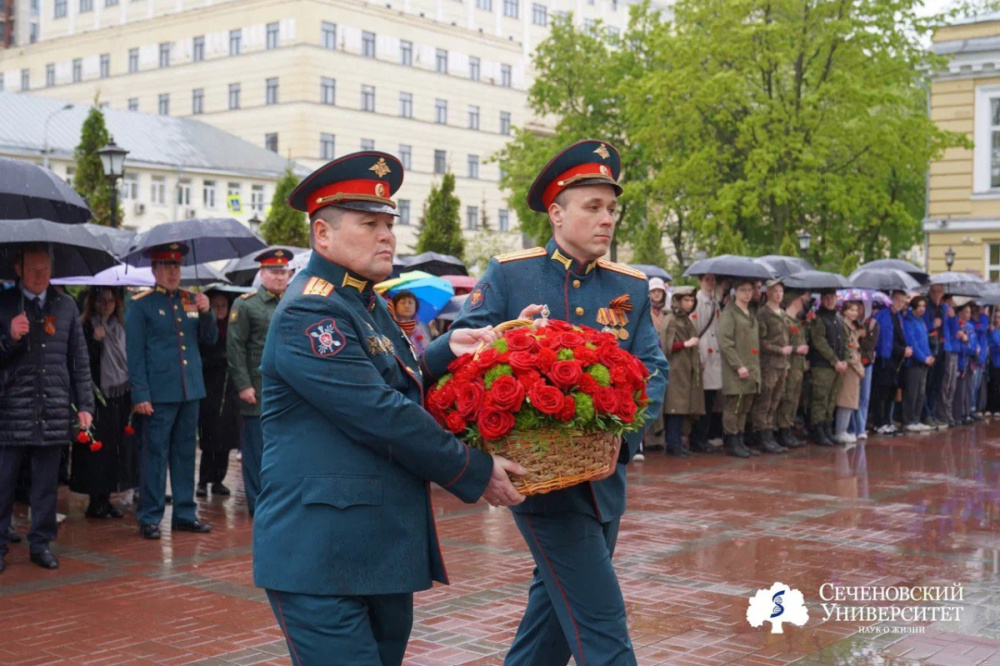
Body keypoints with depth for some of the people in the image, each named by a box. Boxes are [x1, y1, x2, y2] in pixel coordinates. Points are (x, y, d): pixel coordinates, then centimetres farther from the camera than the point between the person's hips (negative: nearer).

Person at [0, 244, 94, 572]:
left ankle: (41, 543, 18)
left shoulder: (65, 306, 10)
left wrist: (85, 405, 6)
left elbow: (79, 360, 11)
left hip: (54, 410, 2)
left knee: (46, 483, 8)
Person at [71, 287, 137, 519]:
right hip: (98, 398, -6)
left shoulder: (120, 328, 13)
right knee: (98, 448, -5)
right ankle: (95, 502, 4)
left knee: (118, 448, 7)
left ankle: (106, 498, 16)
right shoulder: (85, 328, -5)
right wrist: (95, 341, -23)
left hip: (121, 398, 6)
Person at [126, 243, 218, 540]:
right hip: (159, 393, -5)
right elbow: (134, 354, -6)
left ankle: (185, 514, 21)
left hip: (190, 392, 5)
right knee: (154, 455, 0)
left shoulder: (191, 300, 12)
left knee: (185, 454, 12)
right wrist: (140, 395, -12)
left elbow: (210, 339, 14)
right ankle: (149, 518, 8)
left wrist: (206, 312, -4)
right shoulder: (140, 304, -3)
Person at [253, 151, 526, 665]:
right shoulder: (310, 313, -16)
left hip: (385, 548, 10)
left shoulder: (369, 305, 16)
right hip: (323, 558, -9)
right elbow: (382, 416, -21)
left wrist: (446, 352, 3)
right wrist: (474, 474, -13)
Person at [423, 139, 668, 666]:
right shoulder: (508, 275, -4)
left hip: (603, 479, 5)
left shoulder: (631, 287, 6)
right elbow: (459, 350, -6)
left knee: (556, 602, 20)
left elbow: (653, 370, -2)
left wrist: (624, 437, -19)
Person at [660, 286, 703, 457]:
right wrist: (686, 344, -18)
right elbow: (665, 347, -12)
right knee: (676, 407, -10)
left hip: (687, 370, 8)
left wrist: (697, 362, 19)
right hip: (675, 370, -8)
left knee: (683, 408, 5)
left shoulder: (686, 320, 19)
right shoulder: (670, 321, -6)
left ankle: (677, 443, 8)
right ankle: (672, 445, -7)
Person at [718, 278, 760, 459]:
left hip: (751, 371, 8)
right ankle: (732, 443, 1)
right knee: (733, 408, -5)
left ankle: (740, 442, 16)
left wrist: (756, 367, 15)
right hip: (735, 372, -8)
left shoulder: (751, 315, 19)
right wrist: (739, 366, -18)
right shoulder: (729, 314, -6)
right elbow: (725, 343, -14)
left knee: (745, 408, 10)